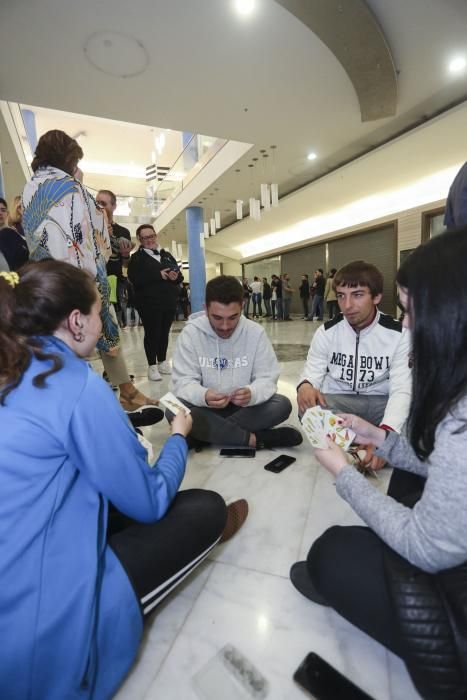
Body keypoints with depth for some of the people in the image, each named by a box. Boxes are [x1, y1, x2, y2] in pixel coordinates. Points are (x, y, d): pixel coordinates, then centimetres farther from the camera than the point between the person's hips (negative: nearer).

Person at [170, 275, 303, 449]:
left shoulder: (255, 332, -9)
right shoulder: (190, 333, -12)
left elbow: (267, 379, -9)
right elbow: (183, 381, -14)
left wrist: (251, 394, -33)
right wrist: (203, 396, -37)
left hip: (243, 407, 1)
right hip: (205, 408, -1)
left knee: (282, 405, -23)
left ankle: (206, 434, -19)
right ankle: (256, 439, -24)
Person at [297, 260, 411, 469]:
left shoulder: (399, 334, -9)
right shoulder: (327, 332, -5)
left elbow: (402, 389, -17)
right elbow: (312, 372, -6)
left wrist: (386, 432, -37)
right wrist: (305, 385, -34)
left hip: (381, 403, 0)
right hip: (337, 401, 0)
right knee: (309, 410, -34)